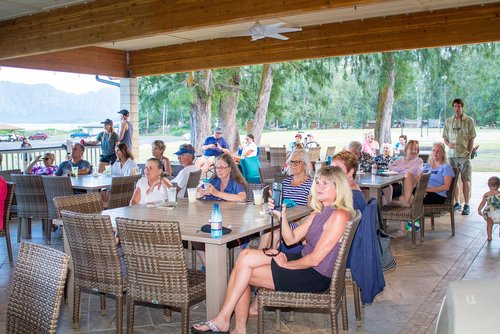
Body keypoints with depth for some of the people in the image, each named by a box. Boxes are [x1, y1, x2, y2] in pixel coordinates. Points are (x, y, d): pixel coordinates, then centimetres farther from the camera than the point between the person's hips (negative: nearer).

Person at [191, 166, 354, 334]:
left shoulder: (339, 216, -18)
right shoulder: (319, 213, 14)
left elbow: (315, 258, -20)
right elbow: (291, 239, 12)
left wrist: (286, 264, -8)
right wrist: (282, 215, -3)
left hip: (315, 277, -9)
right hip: (302, 261, 9)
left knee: (243, 274, -11)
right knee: (245, 256, -8)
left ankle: (223, 319, 8)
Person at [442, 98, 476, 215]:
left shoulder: (469, 120, 1)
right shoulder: (448, 121, 9)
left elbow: (471, 139, 1)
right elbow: (445, 138, 12)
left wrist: (469, 153, -6)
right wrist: (449, 144, -9)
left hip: (464, 155, -3)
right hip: (452, 155, 3)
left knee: (466, 181, -3)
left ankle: (467, 205, 2)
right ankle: (457, 203, 20)